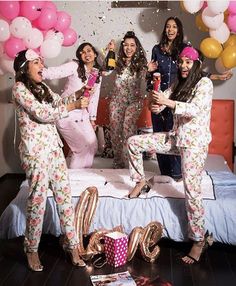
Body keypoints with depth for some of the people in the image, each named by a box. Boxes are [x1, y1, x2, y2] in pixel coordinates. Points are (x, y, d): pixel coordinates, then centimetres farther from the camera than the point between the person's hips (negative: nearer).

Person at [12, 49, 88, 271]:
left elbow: (58, 103, 20)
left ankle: (72, 244, 15)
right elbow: (42, 114, -18)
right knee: (38, 199, -1)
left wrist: (78, 94, 4)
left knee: (64, 194, 6)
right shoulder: (19, 88, -9)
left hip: (53, 146, 8)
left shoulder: (42, 87, 16)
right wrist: (74, 106, -14)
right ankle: (31, 250, 17)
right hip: (35, 150, -8)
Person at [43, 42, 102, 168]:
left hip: (82, 114, 7)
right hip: (67, 113, -7)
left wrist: (92, 118, 11)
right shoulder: (74, 66, -13)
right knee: (84, 145, -5)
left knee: (92, 144, 11)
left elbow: (94, 98, 11)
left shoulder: (98, 74, 6)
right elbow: (55, 72, -28)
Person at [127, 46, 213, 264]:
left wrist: (168, 102, -32)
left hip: (195, 142, -7)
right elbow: (162, 101, 5)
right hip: (176, 137, 7)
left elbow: (196, 109, -23)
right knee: (134, 142, 2)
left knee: (192, 190, -8)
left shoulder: (204, 83, -8)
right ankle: (141, 182, 19)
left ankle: (199, 240, 4)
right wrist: (156, 104, -19)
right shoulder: (179, 84, 14)